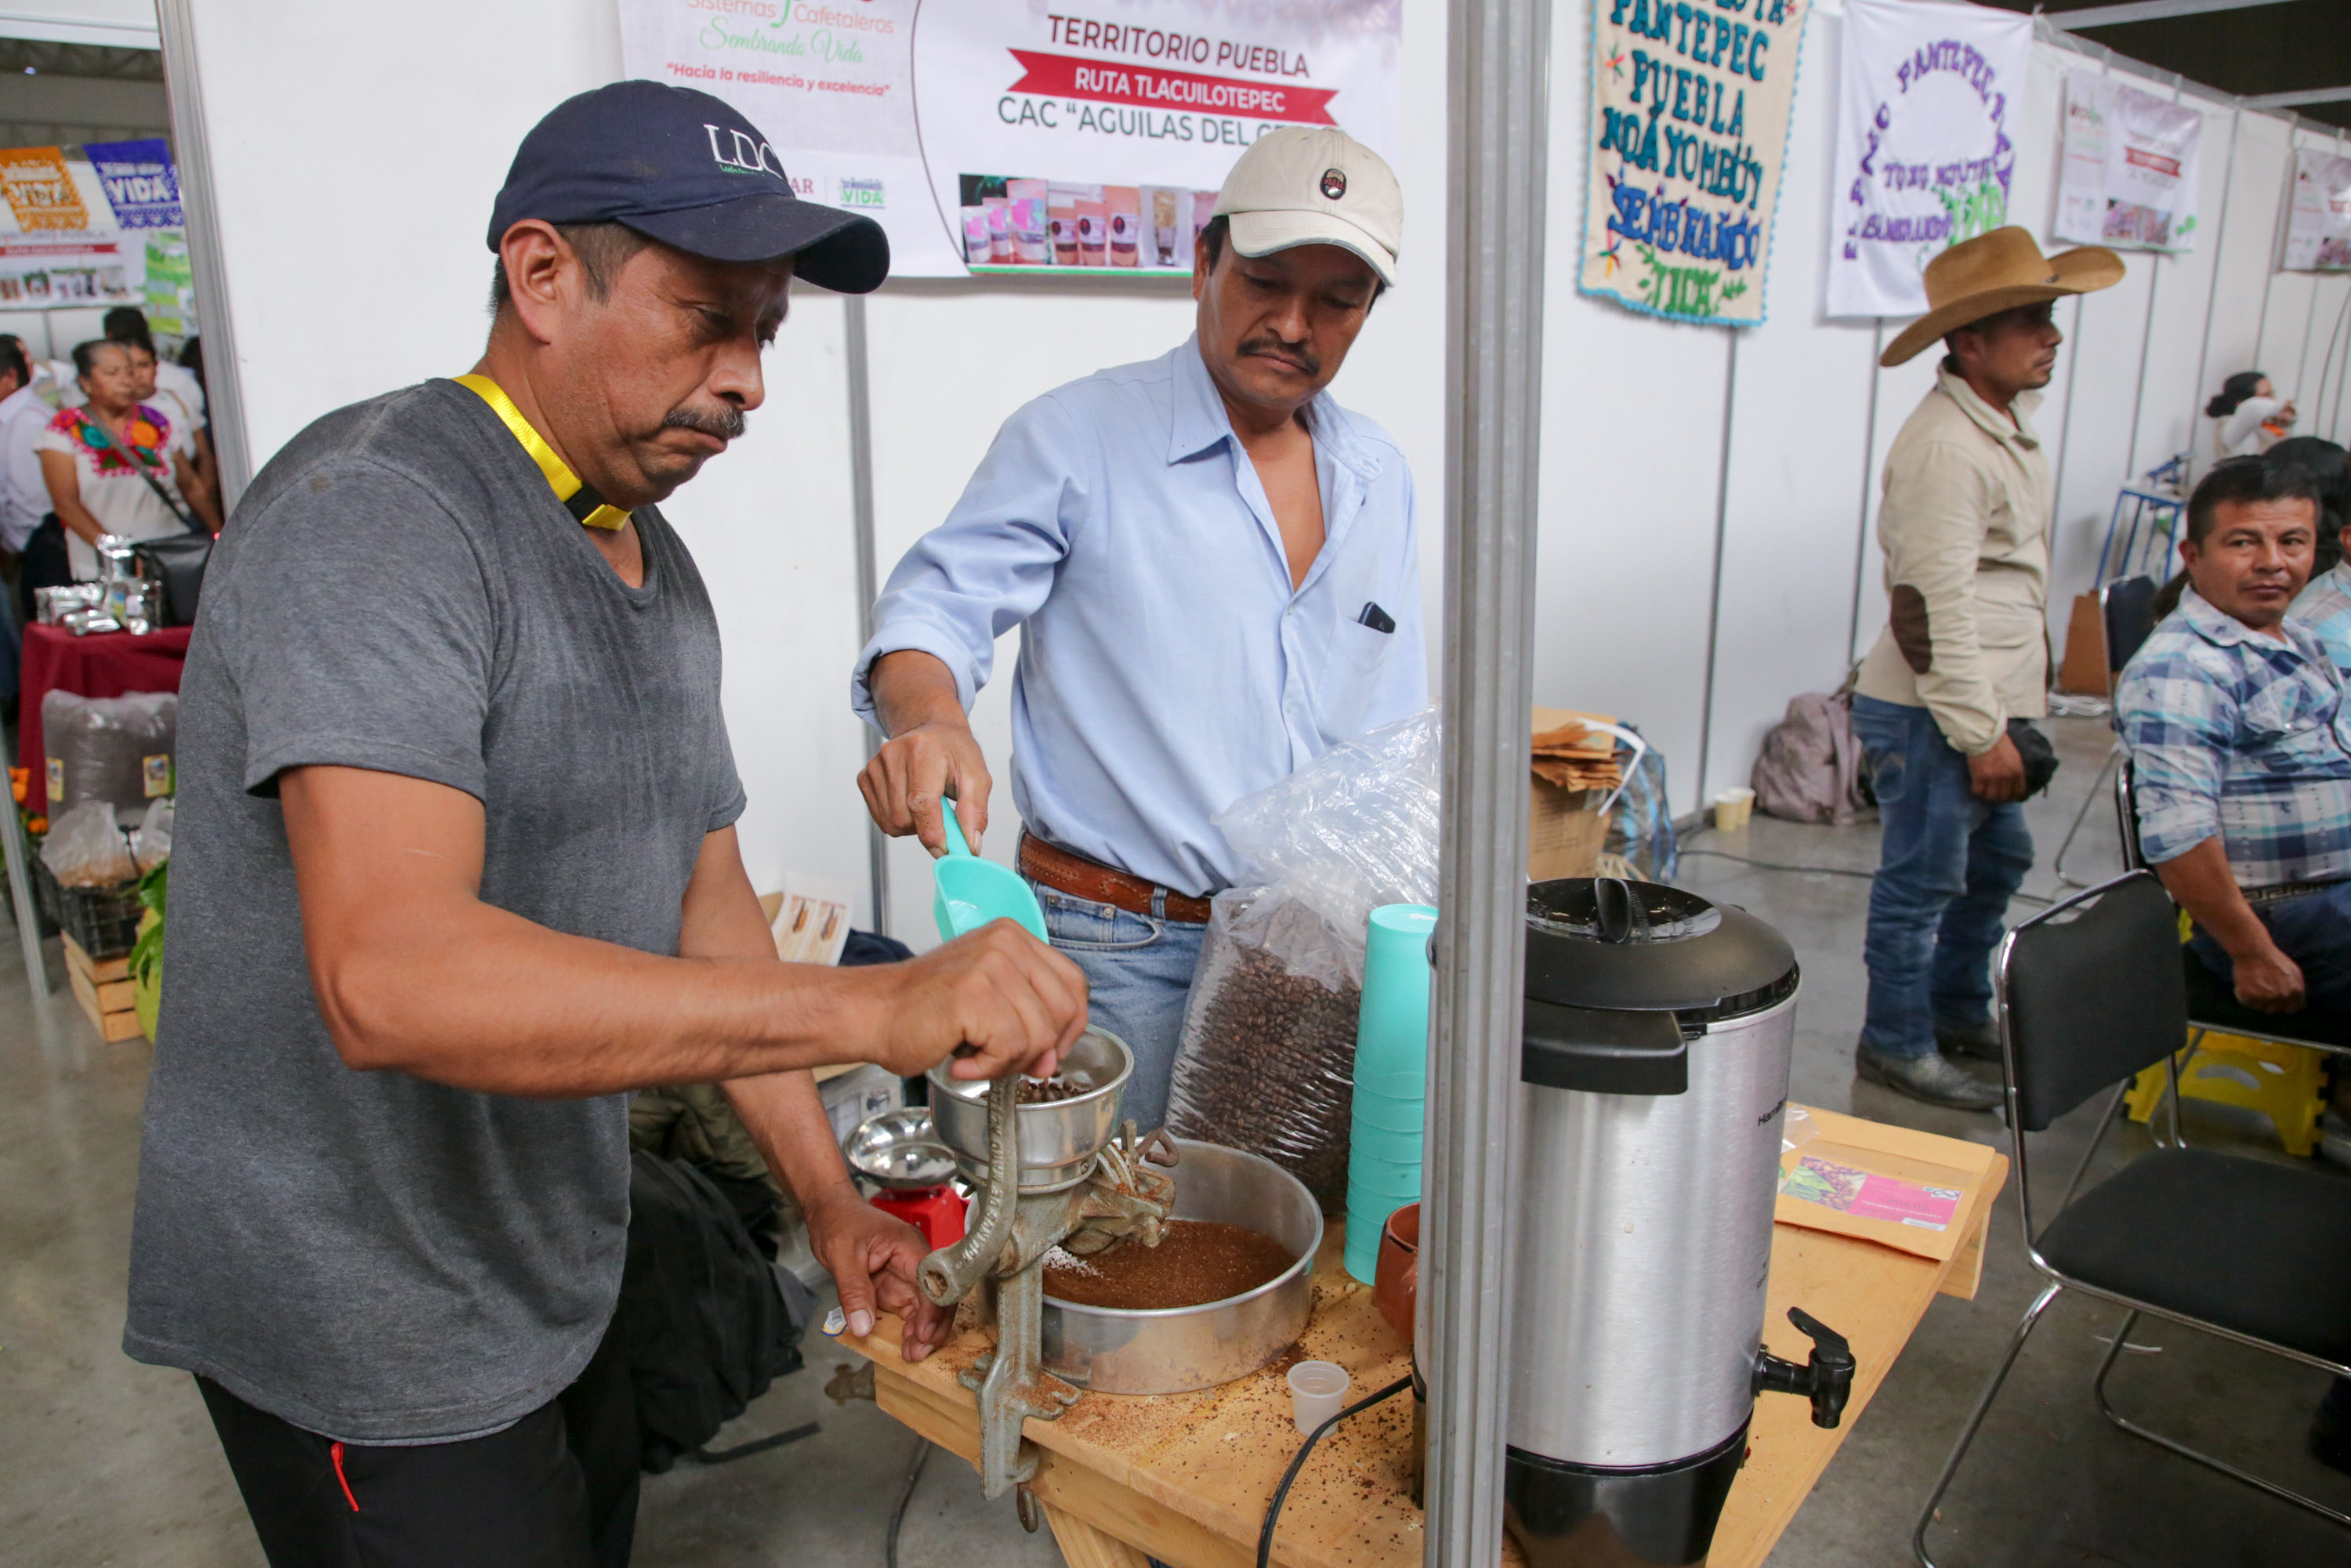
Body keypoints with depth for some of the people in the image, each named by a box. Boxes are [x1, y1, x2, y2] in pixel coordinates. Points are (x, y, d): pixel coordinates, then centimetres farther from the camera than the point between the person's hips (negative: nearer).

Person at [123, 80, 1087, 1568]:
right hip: (365, 1321, -8)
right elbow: (390, 979, -37)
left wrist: (831, 1200, 3)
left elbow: (708, 905, 9)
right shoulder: (375, 514, -23)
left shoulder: (659, 566, 6)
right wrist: (876, 1007, -43)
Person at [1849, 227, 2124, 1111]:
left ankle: (1960, 1013, 37)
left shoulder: (2006, 424, 13)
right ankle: (1897, 1046, 16)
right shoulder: (1945, 446, -20)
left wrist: (2009, 717, 21)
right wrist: (1983, 733, -21)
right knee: (1924, 881, 1)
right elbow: (1934, 604, -24)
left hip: (1985, 704, 10)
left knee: (1997, 863, 21)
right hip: (1931, 715, -10)